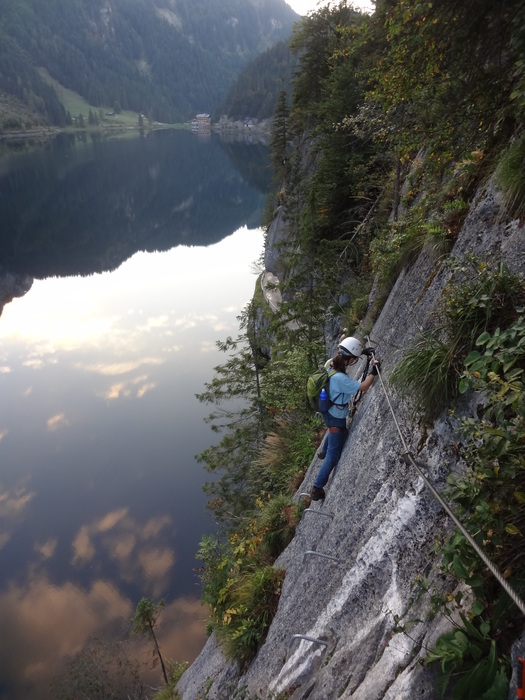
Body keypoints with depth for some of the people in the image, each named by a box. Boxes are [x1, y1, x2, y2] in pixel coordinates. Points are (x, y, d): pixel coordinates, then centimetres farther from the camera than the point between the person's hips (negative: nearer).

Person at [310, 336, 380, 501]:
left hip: (328, 412, 9)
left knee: (333, 432, 41)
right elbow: (363, 387, -31)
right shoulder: (340, 378, -38)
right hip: (337, 418, -9)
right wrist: (374, 371, -22)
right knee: (334, 455, 6)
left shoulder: (330, 363, -13)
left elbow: (341, 352, 10)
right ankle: (317, 489, 14)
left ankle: (324, 453, 70)